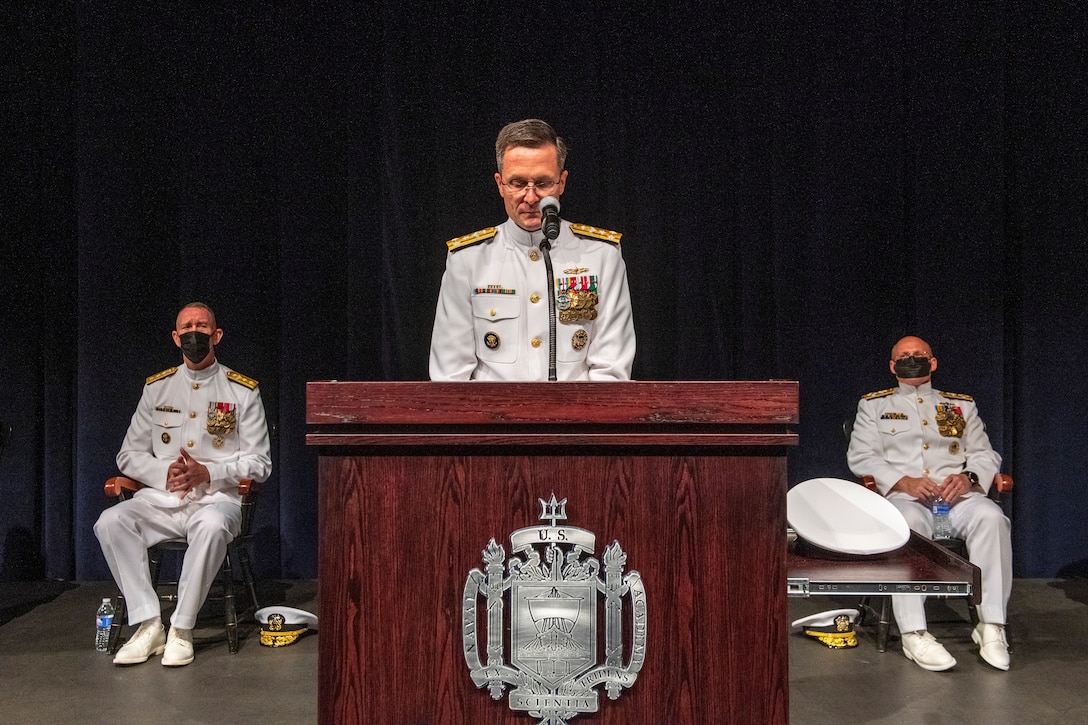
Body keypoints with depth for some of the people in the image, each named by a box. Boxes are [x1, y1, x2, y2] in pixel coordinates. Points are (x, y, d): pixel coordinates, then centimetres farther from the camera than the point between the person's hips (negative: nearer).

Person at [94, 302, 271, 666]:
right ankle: (149, 625, -19)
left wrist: (207, 472, -13)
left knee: (211, 526, -37)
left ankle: (181, 629, -22)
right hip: (162, 498, 4)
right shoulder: (157, 387, 13)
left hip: (218, 497, -3)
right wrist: (165, 472, -7)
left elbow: (259, 462, 2)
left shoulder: (243, 390, 4)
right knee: (110, 521, -25)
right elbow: (129, 455, 14)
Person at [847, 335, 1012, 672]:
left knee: (990, 516, -32)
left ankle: (991, 626, -28)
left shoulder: (961, 404, 26)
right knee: (907, 524, -38)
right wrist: (904, 482, -11)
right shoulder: (874, 405, 18)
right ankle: (914, 634, -39)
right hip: (903, 495, -2)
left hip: (957, 495, 2)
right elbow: (861, 456, 6)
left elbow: (986, 455, 19)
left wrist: (969, 477, -5)